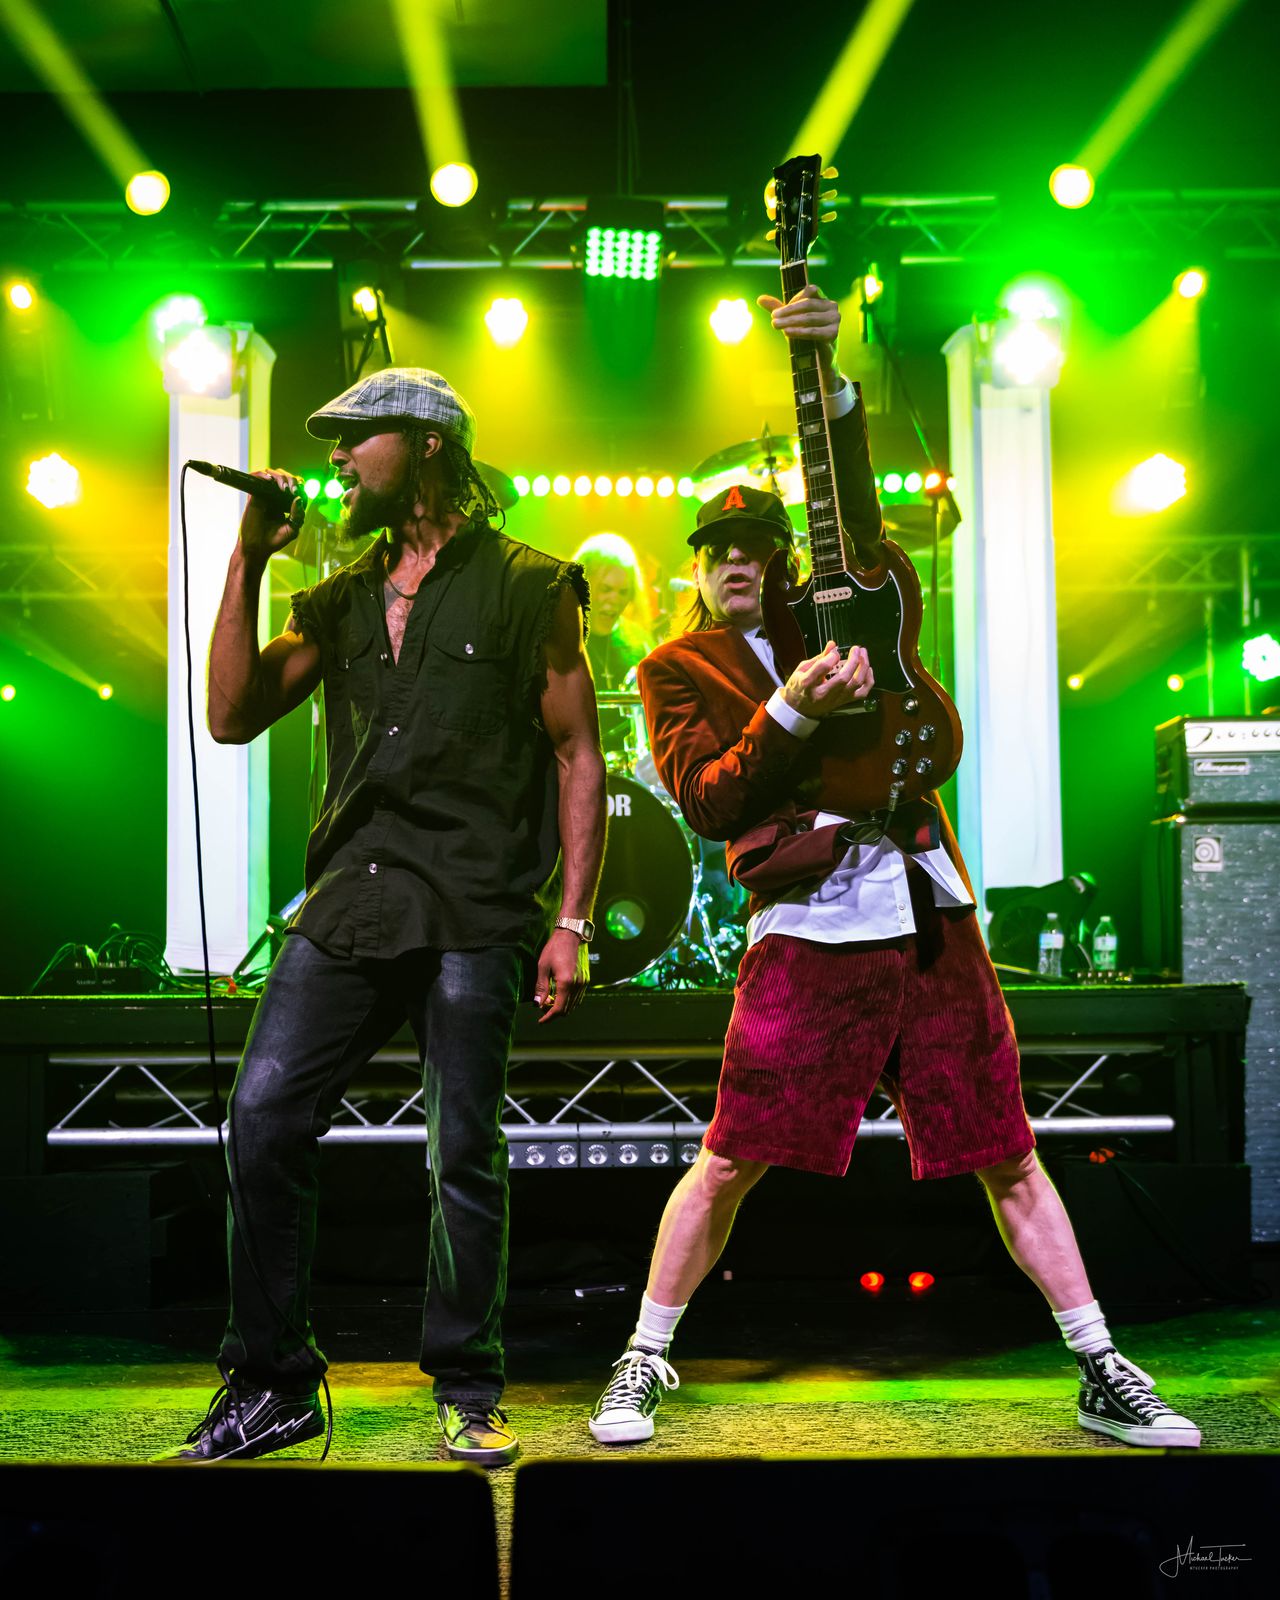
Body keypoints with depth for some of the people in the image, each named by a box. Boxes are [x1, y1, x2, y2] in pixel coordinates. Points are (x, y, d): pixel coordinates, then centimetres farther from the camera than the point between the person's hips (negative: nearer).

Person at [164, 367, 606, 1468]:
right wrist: (248, 563, 6)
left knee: (465, 1151, -1)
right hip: (349, 906, 5)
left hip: (475, 914, -4)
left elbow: (579, 757, 2)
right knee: (262, 1116, -5)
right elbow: (234, 717, 11)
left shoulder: (527, 587, 4)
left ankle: (468, 1396, 15)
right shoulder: (341, 600, 19)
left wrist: (571, 922, -6)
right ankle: (271, 1385, 8)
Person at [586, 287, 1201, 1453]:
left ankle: (1105, 1379, 16)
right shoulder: (678, 668, 7)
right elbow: (708, 801, -5)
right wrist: (792, 711, -18)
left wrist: (829, 376, -11)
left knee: (1009, 1157, 7)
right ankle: (645, 1363, 15)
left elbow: (858, 521, 0)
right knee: (730, 1161, -3)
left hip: (929, 916, 3)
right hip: (809, 931, -3)